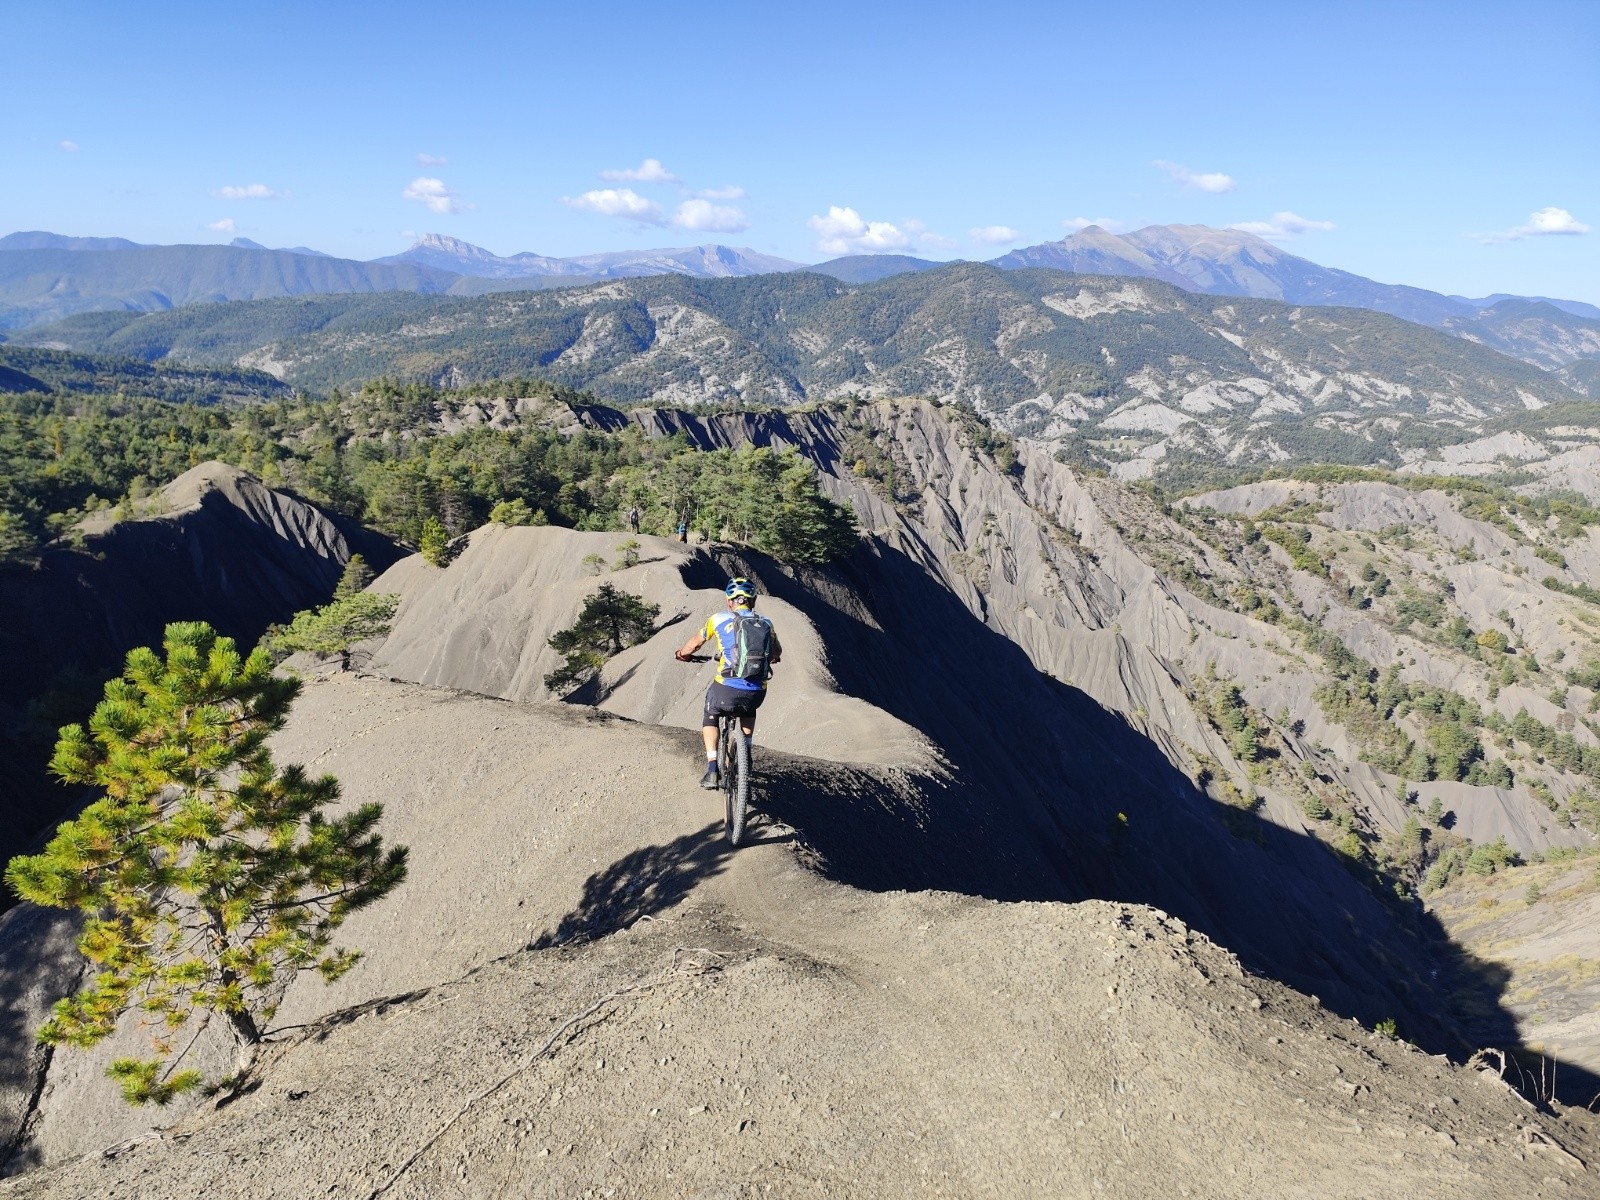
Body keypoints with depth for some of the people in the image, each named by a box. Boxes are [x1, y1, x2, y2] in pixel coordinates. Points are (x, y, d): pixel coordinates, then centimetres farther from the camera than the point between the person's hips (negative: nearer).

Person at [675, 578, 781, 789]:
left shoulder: (719, 619, 7)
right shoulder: (766, 623, 13)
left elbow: (693, 644, 22)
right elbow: (777, 653, 31)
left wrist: (681, 654, 44)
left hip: (726, 690, -2)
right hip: (756, 694, 3)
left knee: (711, 715, 28)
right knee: (748, 710, 38)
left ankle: (712, 770, 16)